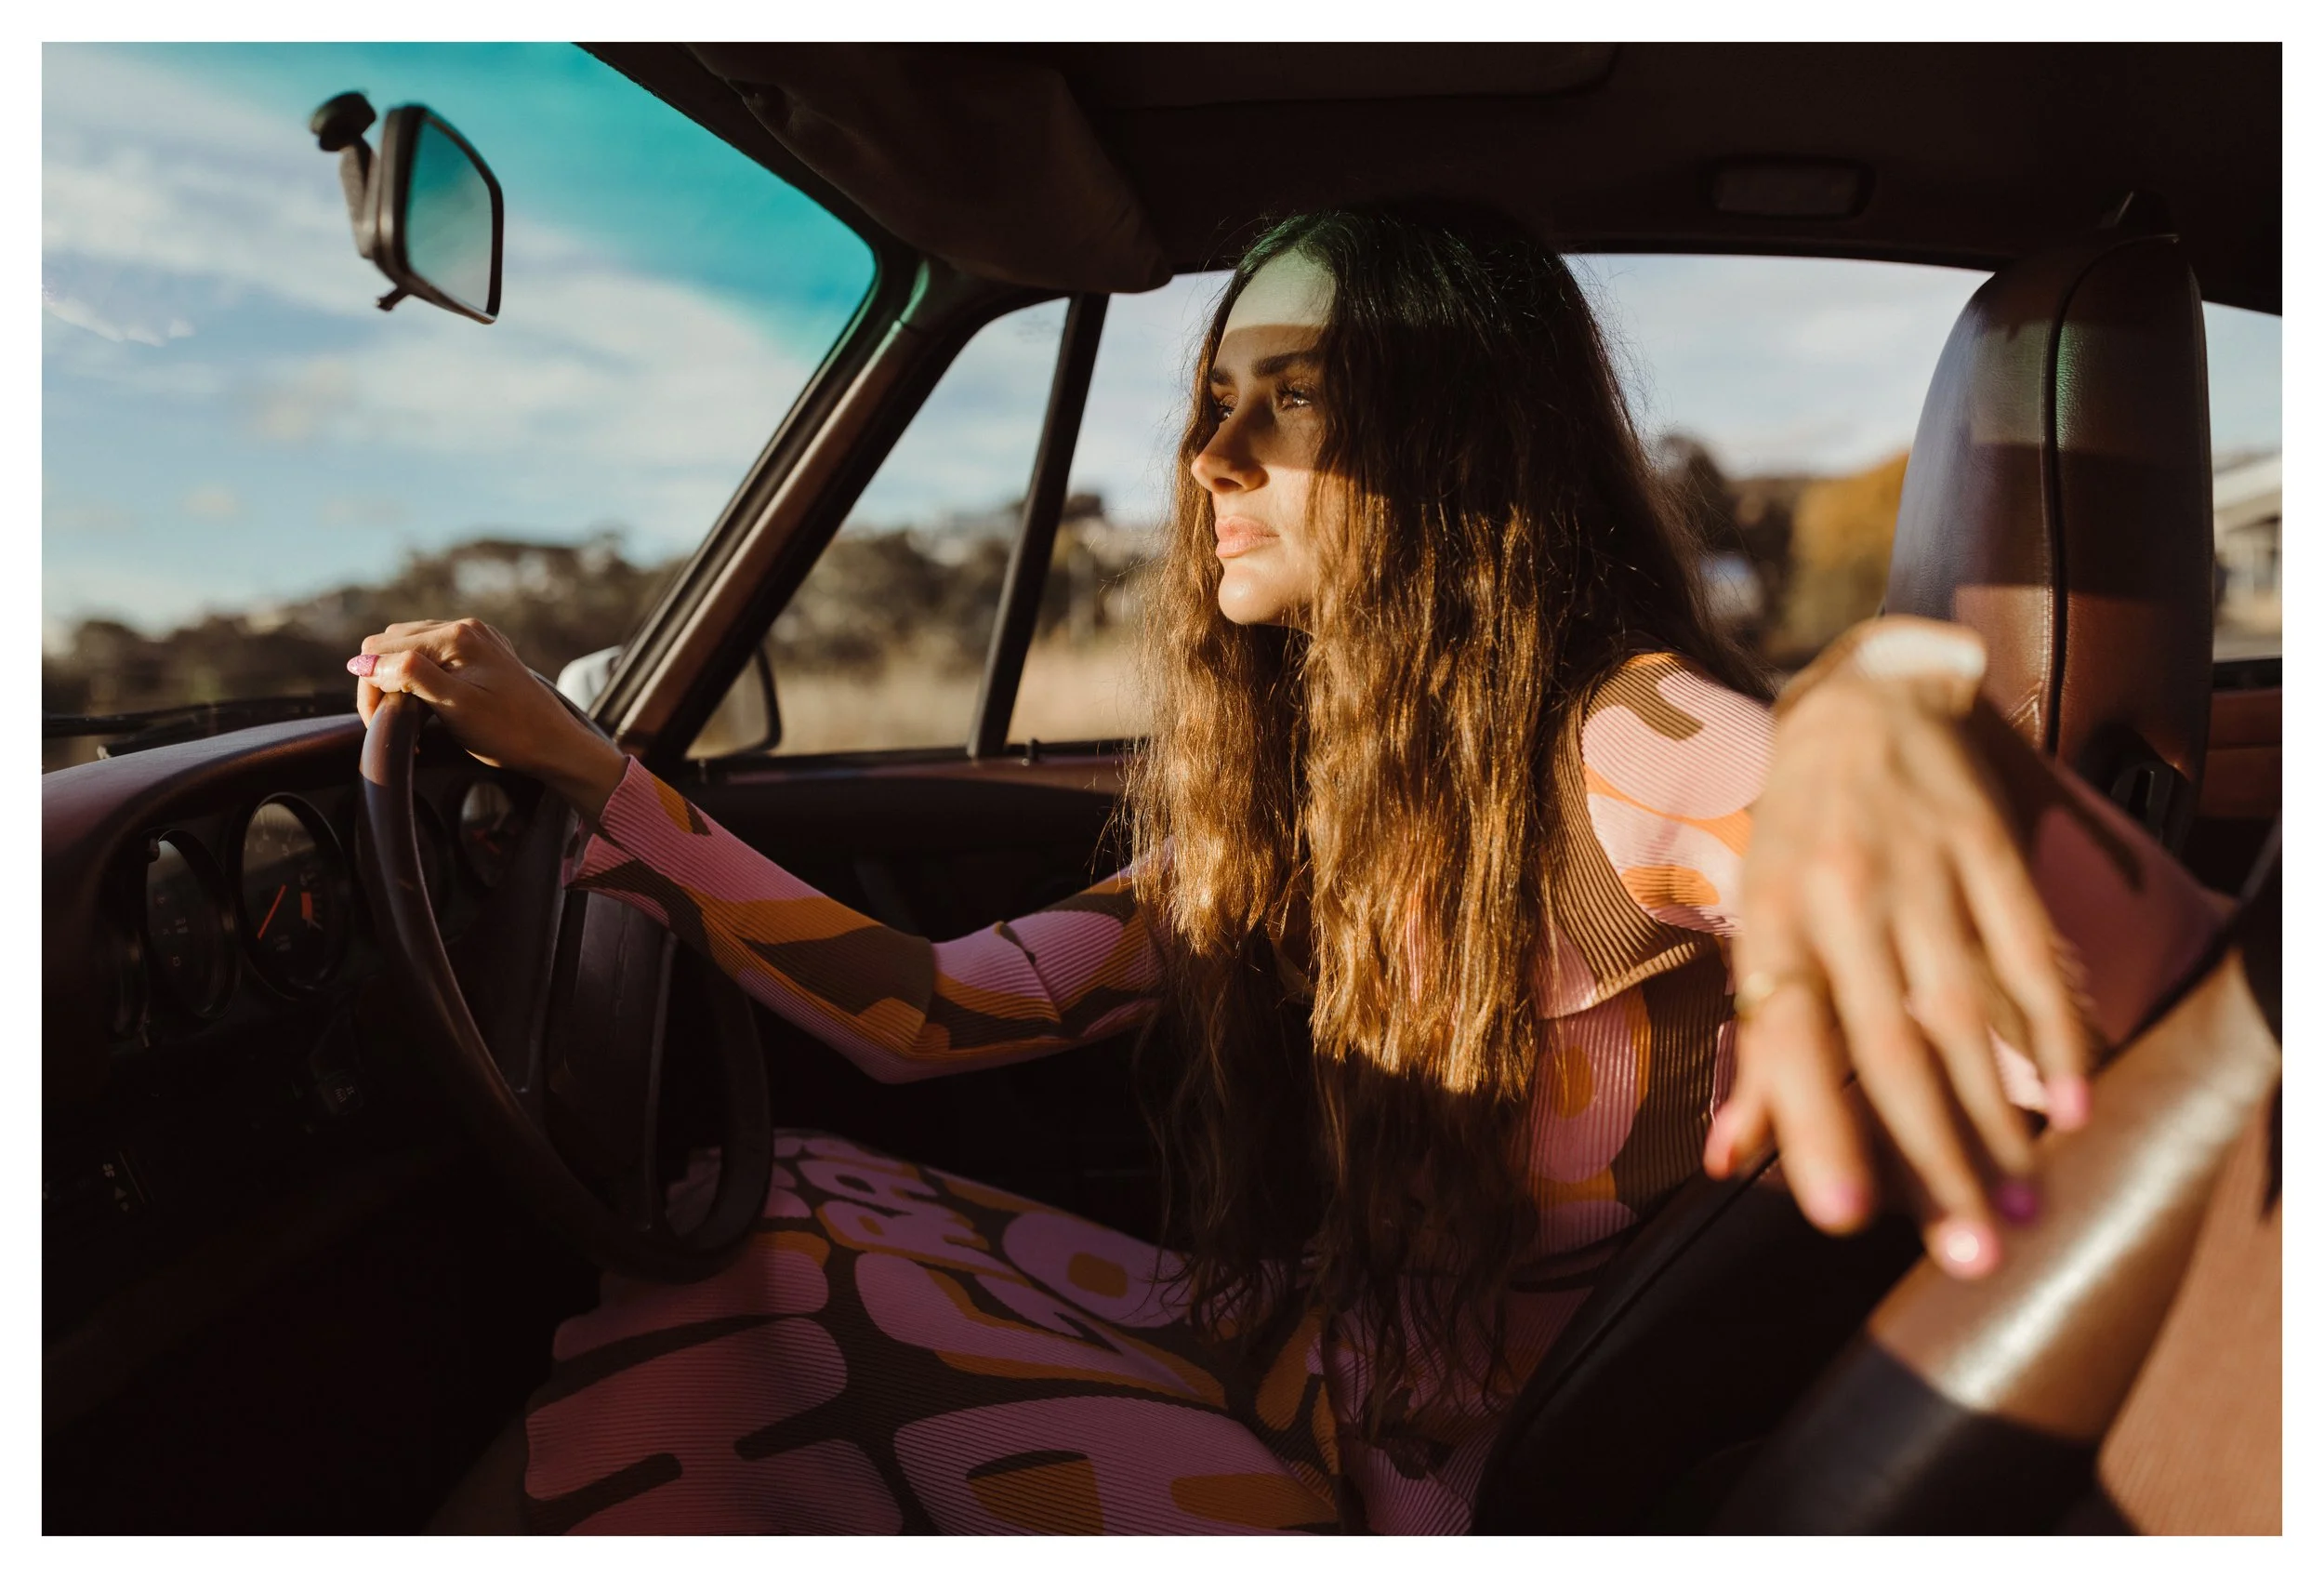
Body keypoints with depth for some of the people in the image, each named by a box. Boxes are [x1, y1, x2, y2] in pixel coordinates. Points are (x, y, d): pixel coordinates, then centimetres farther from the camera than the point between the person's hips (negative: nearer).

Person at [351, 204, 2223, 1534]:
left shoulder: (1628, 754, -19)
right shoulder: (1264, 793, 3)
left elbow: (2177, 1013, -31)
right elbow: (931, 1009, -1)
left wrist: (1901, 691, -53)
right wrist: (570, 753, -3)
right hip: (1265, 1368, 6)